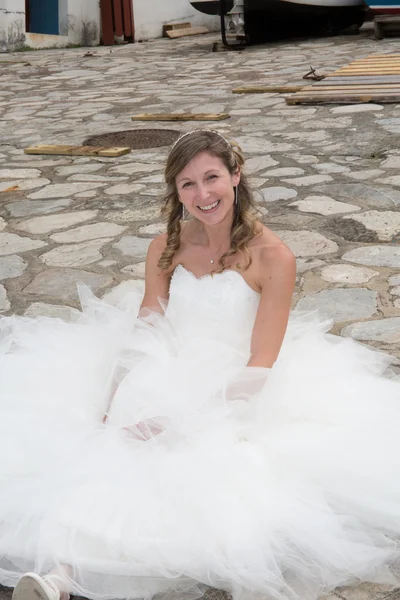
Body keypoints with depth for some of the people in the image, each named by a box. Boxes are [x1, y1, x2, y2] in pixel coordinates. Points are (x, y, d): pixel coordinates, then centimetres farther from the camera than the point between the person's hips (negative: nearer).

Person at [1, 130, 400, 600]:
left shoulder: (272, 257, -10)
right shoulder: (166, 249, 3)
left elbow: (260, 365, -13)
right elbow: (141, 335, 1)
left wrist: (189, 419, -23)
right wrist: (115, 407, -17)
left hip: (237, 394, -4)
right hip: (166, 378, 4)